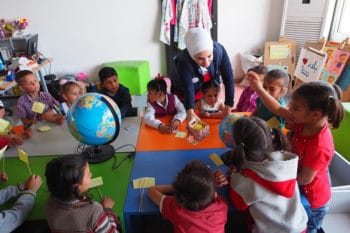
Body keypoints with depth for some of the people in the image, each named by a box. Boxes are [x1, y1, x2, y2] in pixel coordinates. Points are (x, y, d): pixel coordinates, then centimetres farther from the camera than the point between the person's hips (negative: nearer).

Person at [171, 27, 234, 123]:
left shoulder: (219, 50, -30)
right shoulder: (183, 62, -39)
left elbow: (228, 78, -27)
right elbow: (188, 89, -46)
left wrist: (228, 107, -32)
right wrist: (190, 112, -65)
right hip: (184, 95, -2)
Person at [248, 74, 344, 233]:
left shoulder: (319, 147, -40)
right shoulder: (305, 121, -19)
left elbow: (305, 179, -28)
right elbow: (278, 109, -10)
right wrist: (257, 87, -14)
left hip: (311, 198, -7)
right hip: (302, 190, 7)